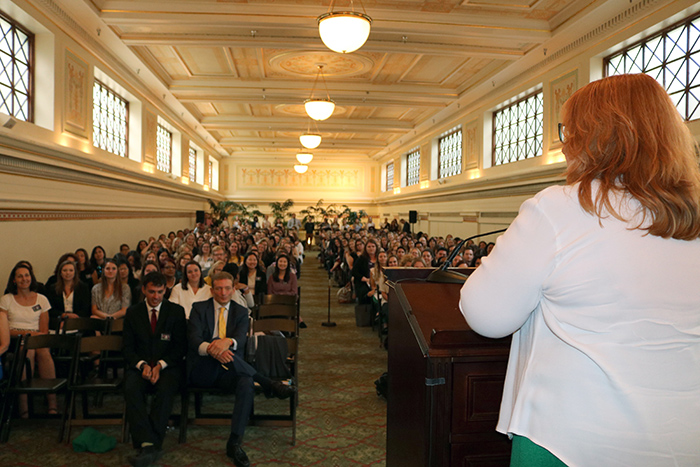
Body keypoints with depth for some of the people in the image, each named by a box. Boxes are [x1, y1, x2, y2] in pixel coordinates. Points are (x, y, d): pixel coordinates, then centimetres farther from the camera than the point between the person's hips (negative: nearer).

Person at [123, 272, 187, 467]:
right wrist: (142, 365, -13)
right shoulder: (132, 312, 9)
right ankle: (148, 444, -35)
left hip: (167, 365, -1)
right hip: (140, 365, 2)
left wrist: (160, 365, -14)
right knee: (131, 389, -30)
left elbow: (180, 346, 2)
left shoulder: (176, 311, 4)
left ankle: (149, 445, -29)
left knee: (165, 389, -33)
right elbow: (128, 348, 7)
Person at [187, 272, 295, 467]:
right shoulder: (199, 308, 6)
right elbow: (193, 339, -11)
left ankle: (234, 443, -25)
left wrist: (228, 341, -35)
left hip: (227, 370, 2)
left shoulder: (241, 312, 11)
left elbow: (241, 339, -9)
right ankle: (268, 384, -26)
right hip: (202, 371, -1)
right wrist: (211, 349, -35)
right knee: (218, 350, -34)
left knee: (246, 383, -32)